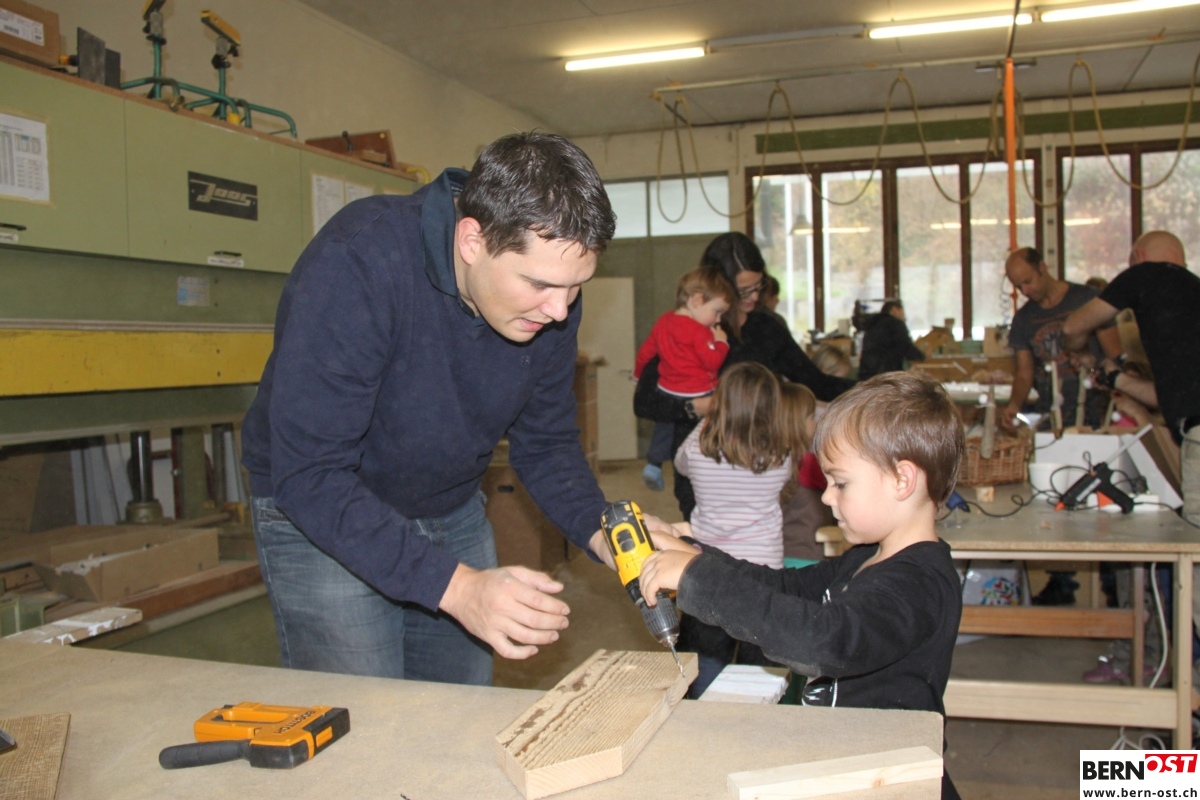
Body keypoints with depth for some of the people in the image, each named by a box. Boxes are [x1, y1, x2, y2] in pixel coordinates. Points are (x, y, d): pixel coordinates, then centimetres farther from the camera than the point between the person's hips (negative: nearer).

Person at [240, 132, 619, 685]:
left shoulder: (551, 299, -14)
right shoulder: (356, 265, -32)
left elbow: (545, 444, -2)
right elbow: (310, 476, -33)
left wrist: (600, 531, -21)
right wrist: (456, 586, -40)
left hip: (455, 515, 5)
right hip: (315, 516, -5)